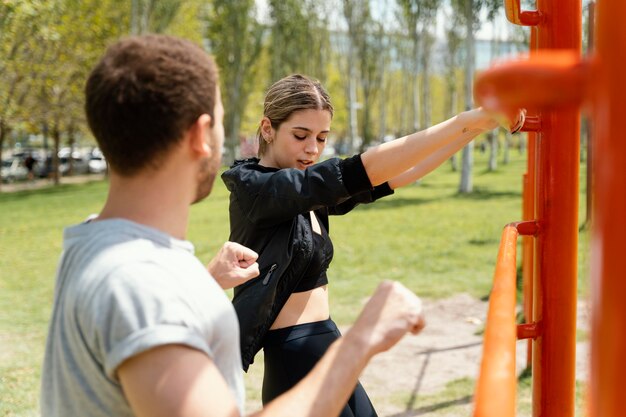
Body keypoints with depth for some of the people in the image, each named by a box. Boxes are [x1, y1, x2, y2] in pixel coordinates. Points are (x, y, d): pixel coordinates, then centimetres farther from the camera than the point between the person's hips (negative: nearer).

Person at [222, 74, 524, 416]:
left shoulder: (306, 194, 8)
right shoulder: (254, 188, -16)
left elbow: (389, 178, 3)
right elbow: (360, 172, -25)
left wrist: (475, 128, -6)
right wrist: (464, 121, -27)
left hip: (332, 355, 8)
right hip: (296, 368, -8)